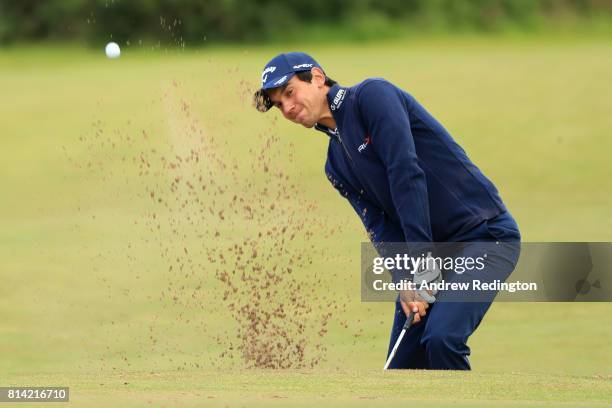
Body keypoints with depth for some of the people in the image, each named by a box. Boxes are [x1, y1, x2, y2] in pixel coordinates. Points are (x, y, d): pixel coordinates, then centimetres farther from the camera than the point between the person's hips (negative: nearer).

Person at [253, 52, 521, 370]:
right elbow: (379, 223, 3)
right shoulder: (336, 166, 14)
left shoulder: (372, 95, -9)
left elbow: (406, 173, -19)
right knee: (403, 366, 0)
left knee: (442, 339, -26)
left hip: (484, 233, -8)